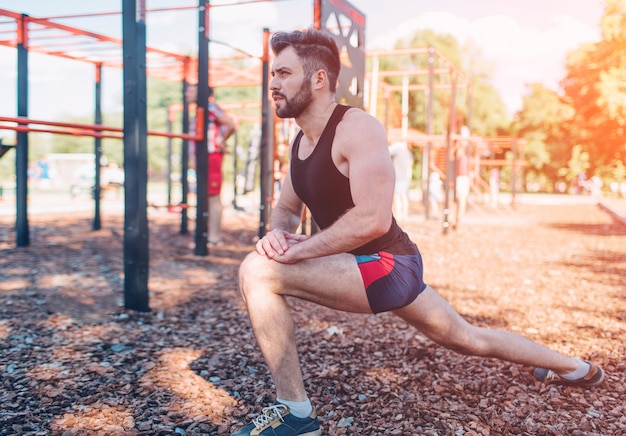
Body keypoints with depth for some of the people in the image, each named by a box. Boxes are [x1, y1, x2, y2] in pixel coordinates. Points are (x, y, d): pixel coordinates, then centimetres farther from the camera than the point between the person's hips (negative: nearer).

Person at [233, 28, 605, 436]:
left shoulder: (357, 128, -18)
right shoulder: (300, 142, 10)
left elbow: (372, 219, -28)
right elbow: (287, 209, 18)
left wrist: (300, 250, -23)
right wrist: (278, 232, -6)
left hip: (387, 265, -10)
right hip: (367, 267, 10)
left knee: (258, 271, -22)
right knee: (468, 339, 26)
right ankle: (574, 367, 48)